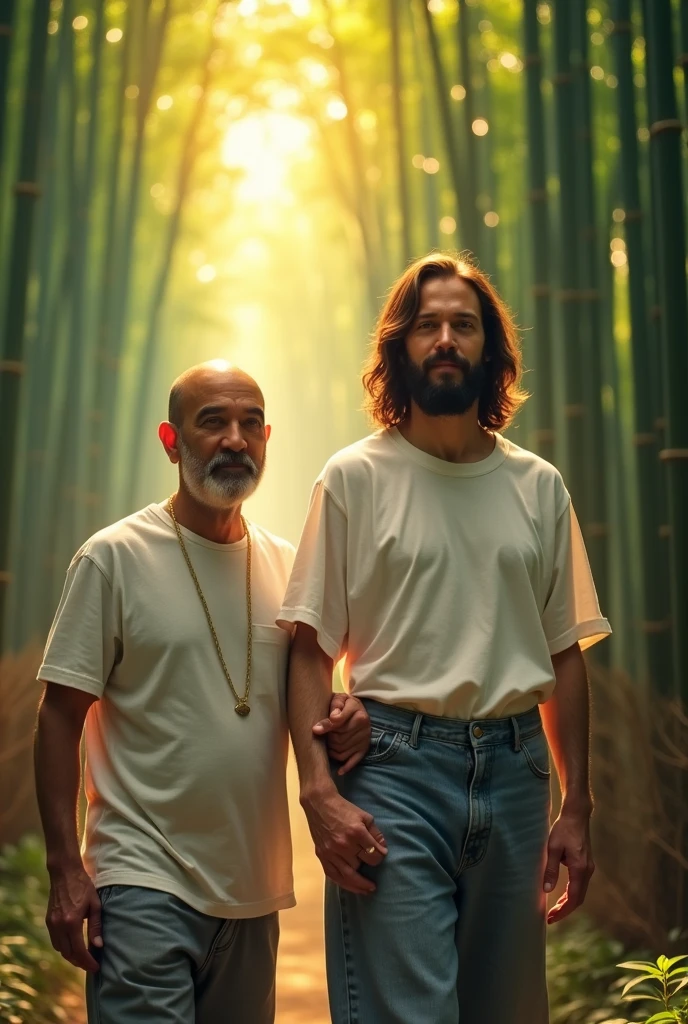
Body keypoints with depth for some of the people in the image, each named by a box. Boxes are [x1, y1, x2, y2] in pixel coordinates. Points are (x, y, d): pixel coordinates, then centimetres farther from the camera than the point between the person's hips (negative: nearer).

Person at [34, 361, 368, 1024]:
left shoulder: (287, 566, 7)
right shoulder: (114, 558, -7)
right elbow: (61, 716, -7)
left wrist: (339, 721, -8)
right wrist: (65, 868, -13)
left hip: (254, 890, 5)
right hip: (146, 885, -5)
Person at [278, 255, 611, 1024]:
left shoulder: (539, 488, 10)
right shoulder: (354, 478, 1)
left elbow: (564, 655, 11)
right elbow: (311, 650, -2)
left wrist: (576, 808, 8)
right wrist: (320, 792, -13)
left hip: (515, 768, 4)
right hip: (393, 767, -3)